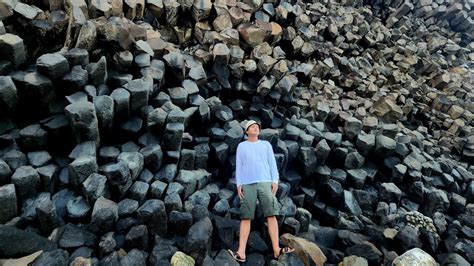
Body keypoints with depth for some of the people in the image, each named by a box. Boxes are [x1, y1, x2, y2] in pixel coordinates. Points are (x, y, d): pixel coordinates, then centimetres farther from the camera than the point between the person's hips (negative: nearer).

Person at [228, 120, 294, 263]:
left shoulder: (266, 144, 19)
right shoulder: (241, 146, 17)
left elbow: (272, 163, 12)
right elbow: (238, 166, 12)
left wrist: (275, 181, -1)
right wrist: (238, 184, 1)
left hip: (265, 182, 1)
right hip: (247, 184, 0)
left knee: (271, 215, -6)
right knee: (245, 217, -4)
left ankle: (276, 249, -4)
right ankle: (241, 253, -6)